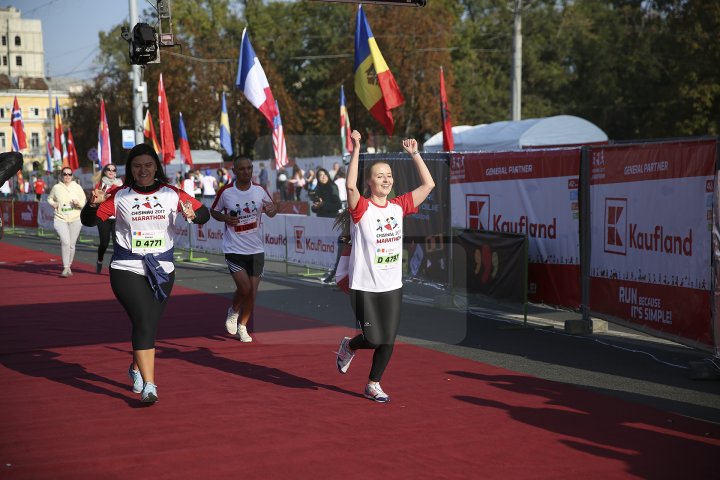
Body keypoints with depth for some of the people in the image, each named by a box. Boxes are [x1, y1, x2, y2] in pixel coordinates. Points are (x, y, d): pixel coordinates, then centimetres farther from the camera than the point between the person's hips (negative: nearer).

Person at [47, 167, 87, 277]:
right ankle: (65, 268, -13)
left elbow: (84, 202, 6)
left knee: (72, 244, 5)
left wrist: (78, 203, -16)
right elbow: (50, 198, 21)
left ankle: (69, 266, 24)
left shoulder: (77, 187, 4)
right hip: (60, 219, -1)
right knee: (65, 242, -18)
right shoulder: (56, 187, 5)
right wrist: (53, 204, -1)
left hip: (75, 219, 1)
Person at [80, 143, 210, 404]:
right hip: (127, 270, -3)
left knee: (149, 324, 13)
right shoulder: (119, 196, -2)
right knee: (144, 321, -17)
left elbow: (204, 213, 2)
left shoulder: (171, 194, 2)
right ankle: (149, 386, -17)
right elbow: (88, 221, -2)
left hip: (162, 270, 3)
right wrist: (94, 203, -22)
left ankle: (136, 368, 41)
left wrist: (193, 214, -21)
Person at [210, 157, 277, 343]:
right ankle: (233, 311, 18)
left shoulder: (260, 190, -1)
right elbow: (213, 211, 8)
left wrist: (272, 209, -14)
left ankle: (242, 326, 26)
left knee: (252, 292, 6)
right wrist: (225, 218, -14)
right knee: (244, 288, -15)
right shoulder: (226, 192, -7)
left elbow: (272, 211, 11)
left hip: (256, 249, 3)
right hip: (234, 249, -3)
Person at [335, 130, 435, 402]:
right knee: (373, 339, -6)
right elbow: (350, 186, -29)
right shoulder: (362, 208, -9)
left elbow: (428, 185, 7)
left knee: (388, 341, 4)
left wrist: (414, 154, 3)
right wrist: (356, 150, -31)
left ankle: (373, 385, 23)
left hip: (392, 287, 5)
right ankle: (349, 346, 29)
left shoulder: (399, 206, 6)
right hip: (364, 286, -5)